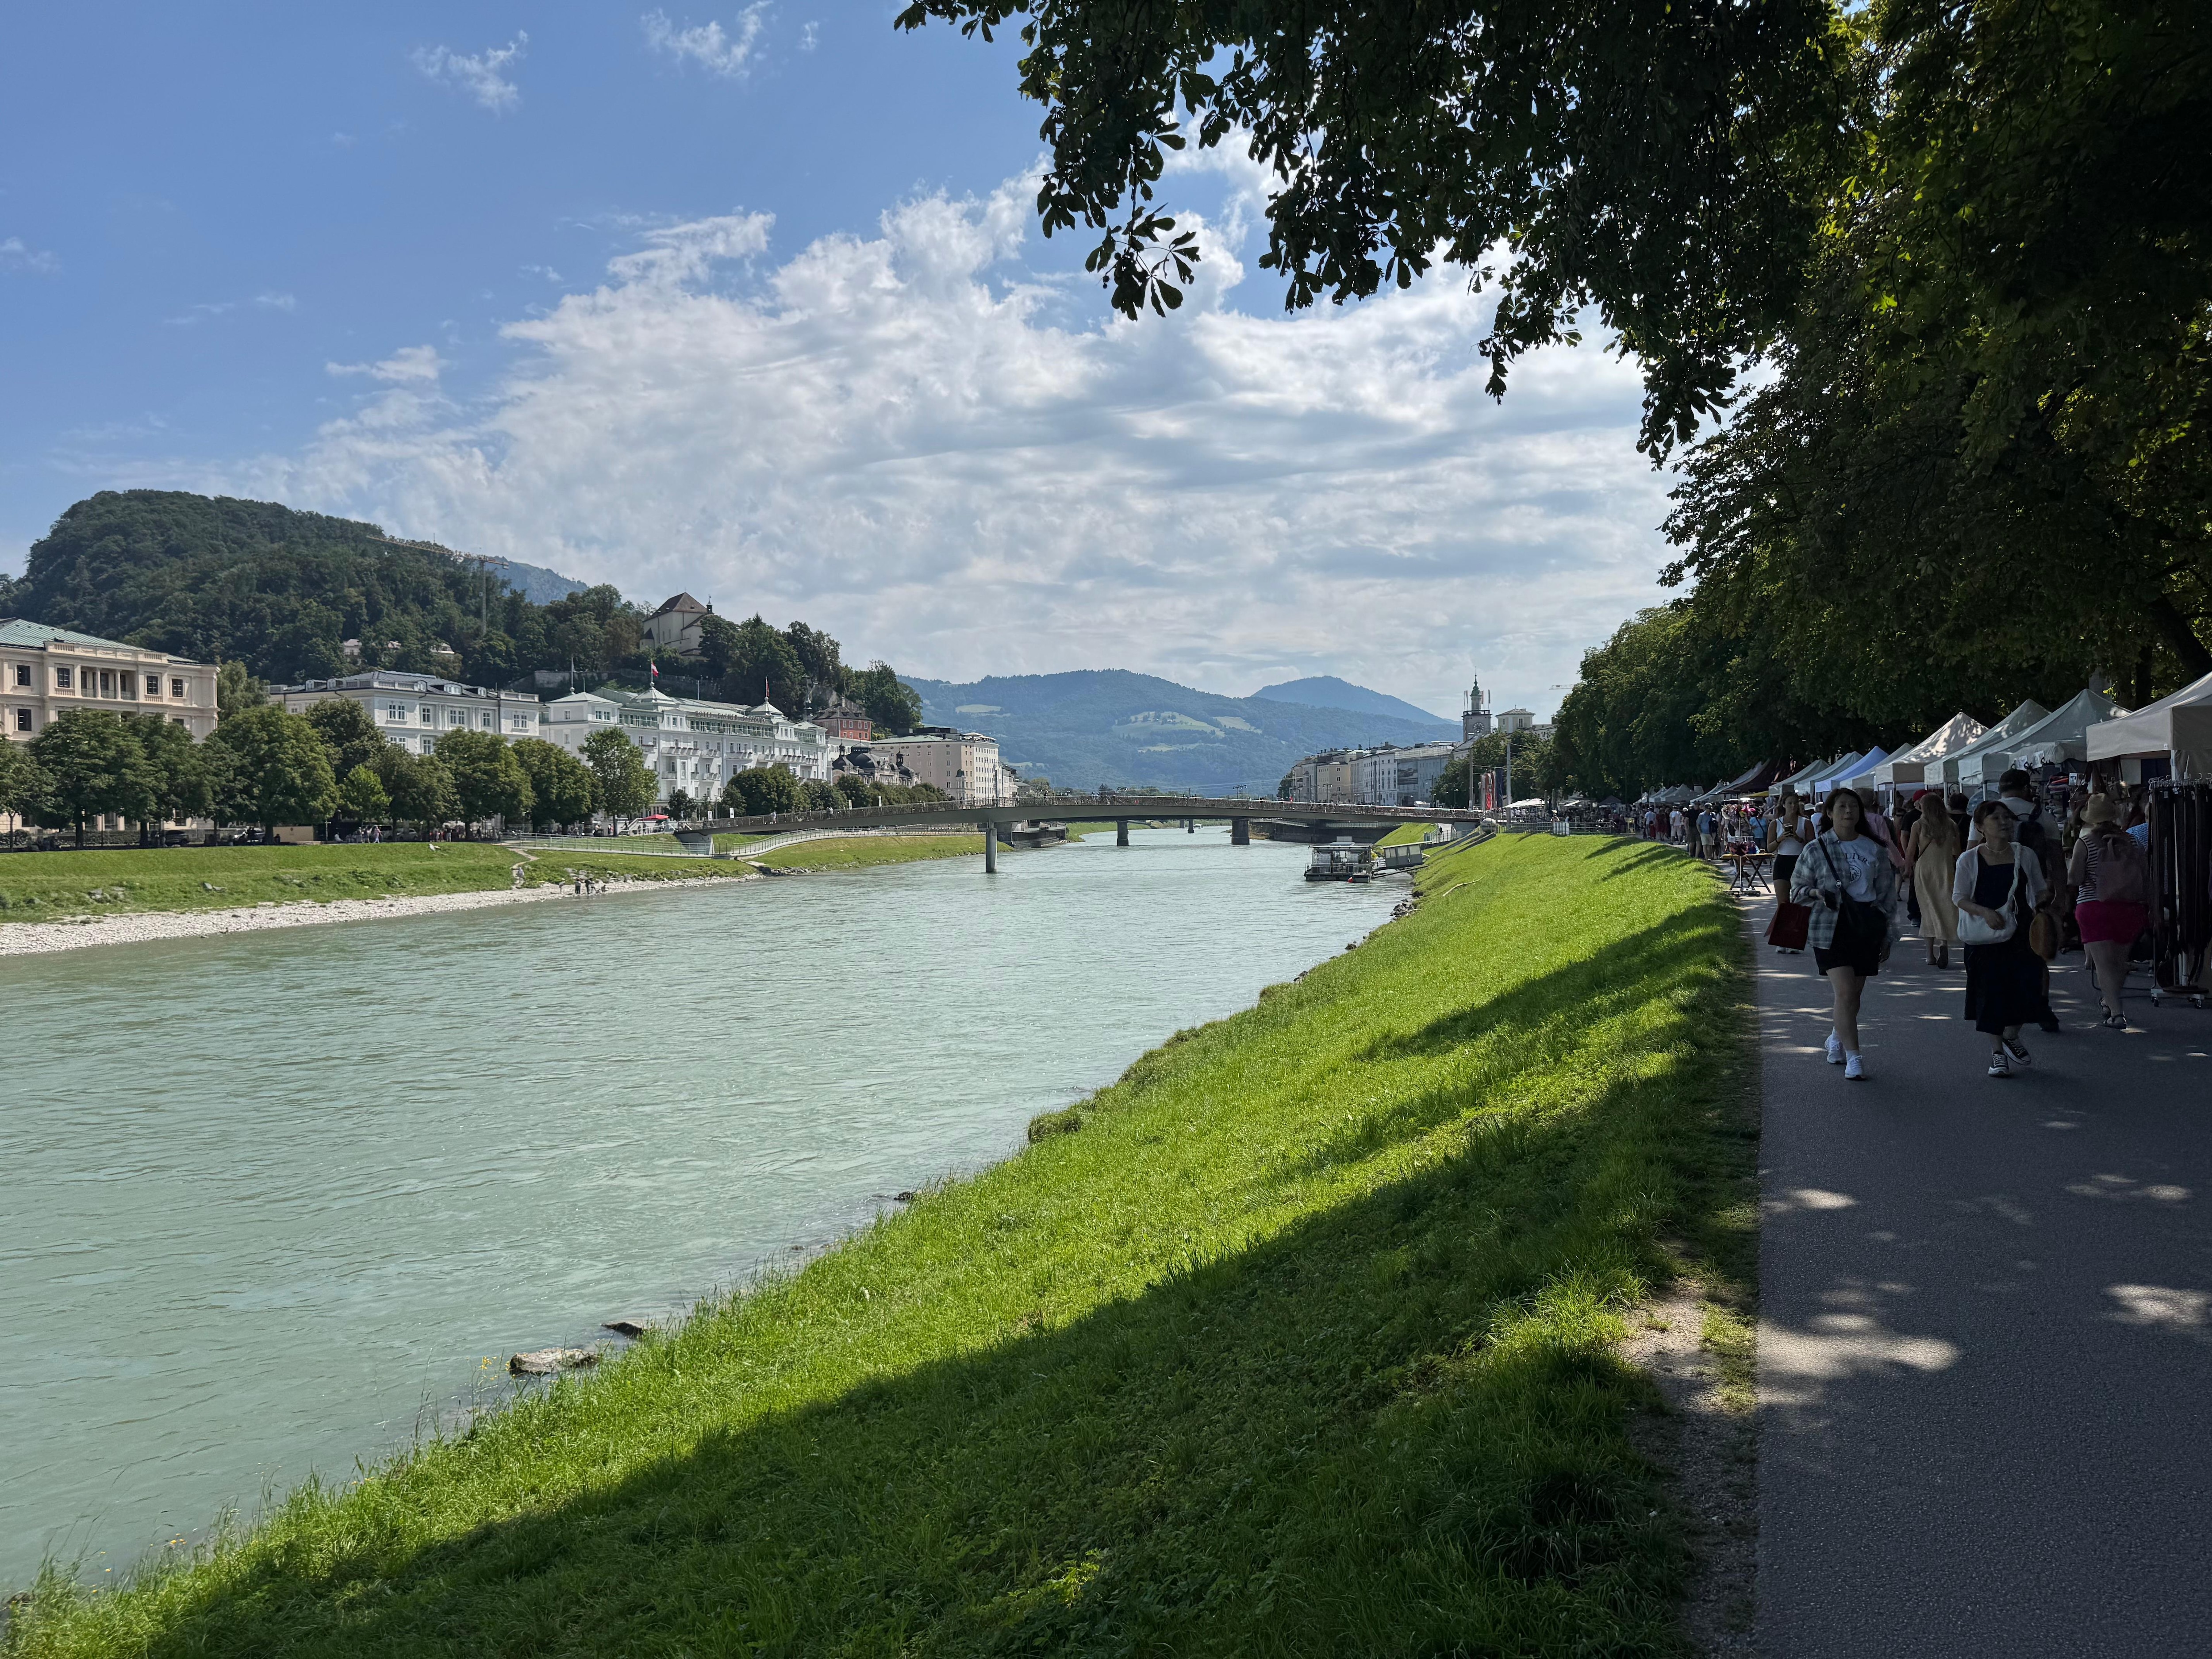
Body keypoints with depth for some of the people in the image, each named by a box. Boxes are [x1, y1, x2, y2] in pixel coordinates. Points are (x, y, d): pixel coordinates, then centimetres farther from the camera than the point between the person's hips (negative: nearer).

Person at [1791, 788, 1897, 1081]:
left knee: (1854, 993, 10)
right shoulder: (1816, 850, 0)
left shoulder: (1874, 850, 8)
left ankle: (1837, 1039, 35)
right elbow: (1796, 888, 7)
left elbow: (1886, 894, 14)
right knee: (1845, 992, -12)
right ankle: (1853, 1057, -10)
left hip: (1866, 928, 4)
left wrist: (1886, 935, 12)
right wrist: (1817, 893, -15)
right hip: (1831, 928, -3)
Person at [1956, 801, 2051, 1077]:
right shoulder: (1969, 860, -2)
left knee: (2028, 987, -5)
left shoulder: (2025, 855, 5)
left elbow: (2040, 892, 13)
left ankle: (2011, 1036, 23)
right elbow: (1959, 898, -3)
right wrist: (1984, 912, -20)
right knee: (1990, 992, 0)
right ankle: (1997, 1052, 14)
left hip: (2021, 933, 2)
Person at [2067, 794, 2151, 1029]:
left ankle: (2116, 1014, -14)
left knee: (2104, 963, -4)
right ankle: (2111, 1003, 34)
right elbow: (2146, 877, 6)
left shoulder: (2085, 843, -7)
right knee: (2120, 960, 18)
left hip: (2095, 907, -4)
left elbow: (2074, 880, -11)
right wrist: (2148, 909, 13)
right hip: (2130, 908, 4)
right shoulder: (2131, 841, 3)